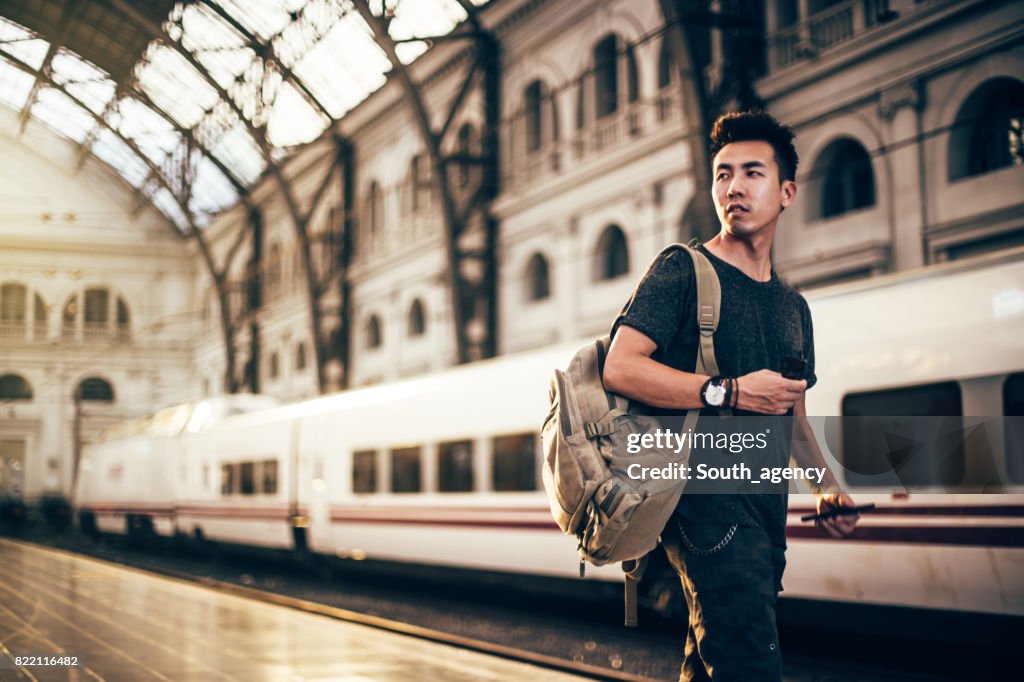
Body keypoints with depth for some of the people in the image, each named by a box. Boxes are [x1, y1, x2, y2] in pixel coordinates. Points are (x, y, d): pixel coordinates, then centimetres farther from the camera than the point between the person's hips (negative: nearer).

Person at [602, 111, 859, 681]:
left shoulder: (793, 307, 21)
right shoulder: (682, 270, 0)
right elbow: (620, 368, -12)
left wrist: (827, 487, 9)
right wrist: (729, 393, -16)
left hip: (765, 509, 7)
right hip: (704, 499, -7)